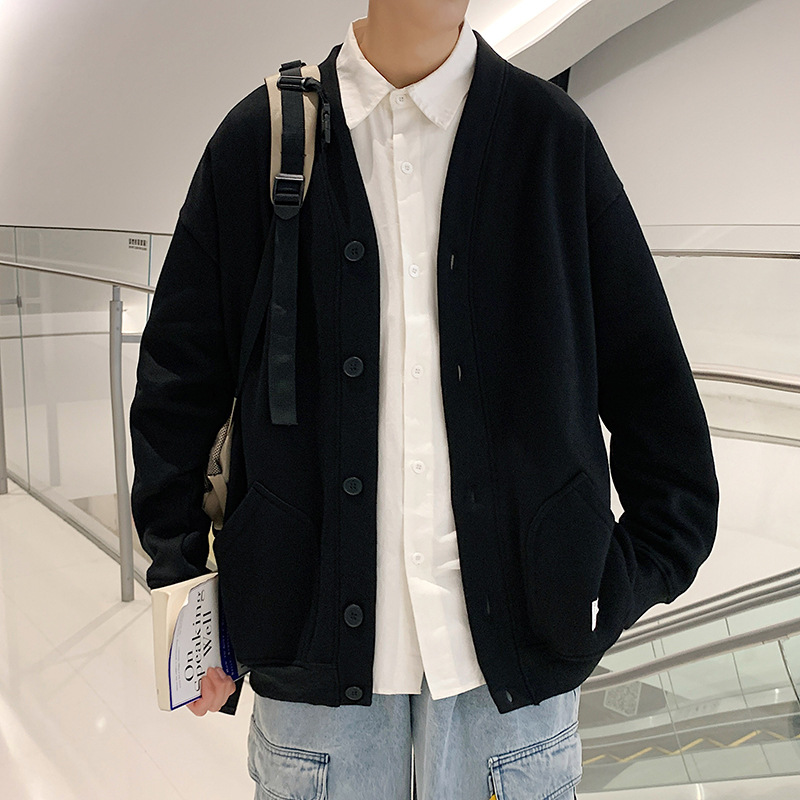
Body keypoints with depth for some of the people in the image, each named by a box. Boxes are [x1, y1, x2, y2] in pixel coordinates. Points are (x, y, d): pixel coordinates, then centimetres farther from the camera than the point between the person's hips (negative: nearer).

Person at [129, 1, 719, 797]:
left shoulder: (553, 136, 1)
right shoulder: (256, 139, 1)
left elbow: (653, 391, 4)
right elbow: (176, 387, 4)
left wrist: (627, 585, 0)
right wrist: (184, 597, 2)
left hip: (512, 646, 1)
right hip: (316, 644, 0)